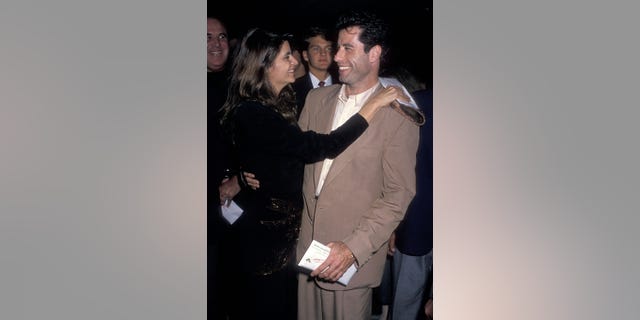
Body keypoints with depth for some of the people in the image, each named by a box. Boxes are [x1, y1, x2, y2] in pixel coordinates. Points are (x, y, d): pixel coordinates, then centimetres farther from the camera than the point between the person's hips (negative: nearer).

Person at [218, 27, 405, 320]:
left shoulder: (277, 106, 7)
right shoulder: (251, 114, -24)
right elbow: (318, 147, -28)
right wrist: (374, 104, -23)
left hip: (282, 238, 9)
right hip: (258, 243, -9)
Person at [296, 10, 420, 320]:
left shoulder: (398, 116, -12)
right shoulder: (317, 98, 5)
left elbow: (398, 195, -12)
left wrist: (354, 248, -18)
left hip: (355, 255, -4)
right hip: (306, 245, 5)